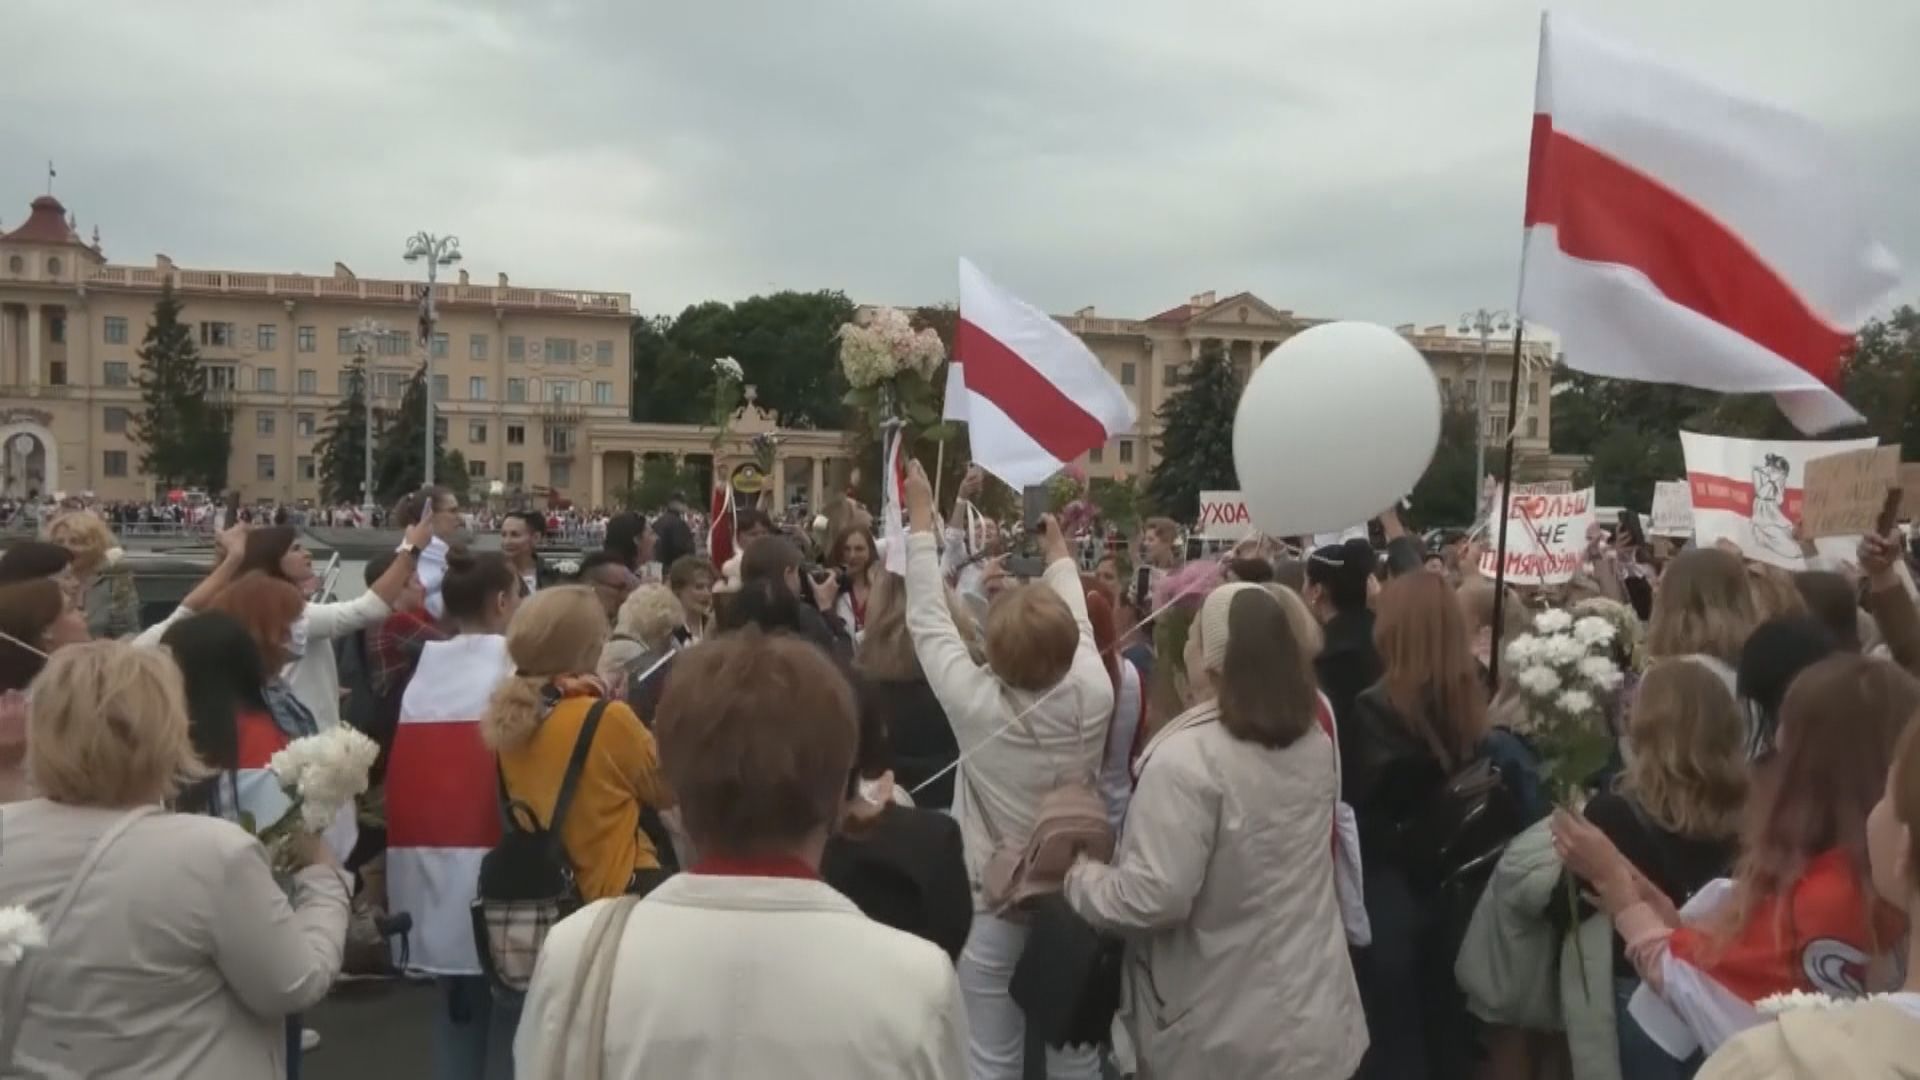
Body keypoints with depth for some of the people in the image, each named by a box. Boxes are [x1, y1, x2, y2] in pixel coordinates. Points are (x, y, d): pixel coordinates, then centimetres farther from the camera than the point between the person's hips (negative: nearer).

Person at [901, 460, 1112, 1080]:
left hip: (990, 902, -3)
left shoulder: (974, 702, -22)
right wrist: (1058, 552, 23)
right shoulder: (1094, 694, -16)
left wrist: (921, 519, 1)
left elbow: (929, 620, -9)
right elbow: (1077, 623, 4)